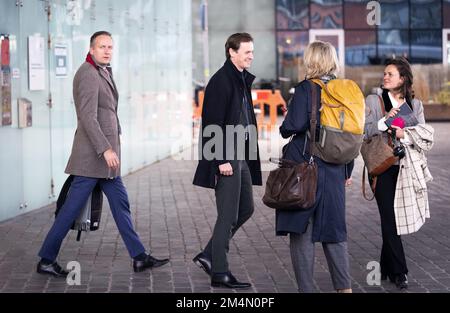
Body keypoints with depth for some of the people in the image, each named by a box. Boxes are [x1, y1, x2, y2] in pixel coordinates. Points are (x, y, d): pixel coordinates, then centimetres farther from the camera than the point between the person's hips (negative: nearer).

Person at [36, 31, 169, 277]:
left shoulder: (104, 72, 16)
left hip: (105, 150, 10)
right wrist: (105, 149, -25)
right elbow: (88, 116, -21)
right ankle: (46, 260, 2)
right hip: (93, 153, -10)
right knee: (74, 206, -5)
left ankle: (139, 257, 13)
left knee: (120, 202, 10)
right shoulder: (88, 74, -14)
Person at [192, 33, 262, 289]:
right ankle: (220, 272, 5)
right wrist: (221, 160, -21)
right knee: (228, 216, -4)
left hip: (241, 157, 10)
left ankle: (209, 255, 22)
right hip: (226, 159, -10)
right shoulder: (221, 81, -14)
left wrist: (248, 156, 15)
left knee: (246, 208, 15)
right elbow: (214, 123, -18)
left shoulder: (243, 80, 15)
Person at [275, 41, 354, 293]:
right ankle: (344, 286, 11)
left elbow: (294, 125, -19)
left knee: (301, 229, 2)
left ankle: (306, 288, 3)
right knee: (333, 227, 14)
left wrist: (284, 129, 5)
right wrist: (348, 171, 18)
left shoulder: (306, 88, -10)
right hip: (335, 170, 5)